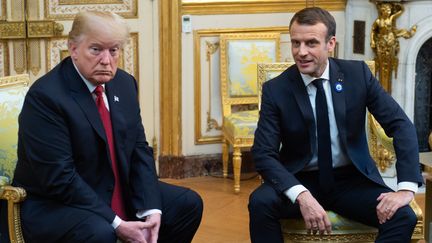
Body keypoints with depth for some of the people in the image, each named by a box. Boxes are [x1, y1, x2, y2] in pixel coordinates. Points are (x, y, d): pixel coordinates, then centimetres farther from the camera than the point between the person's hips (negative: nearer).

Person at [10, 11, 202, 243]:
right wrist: (116, 224, -24)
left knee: (189, 204, 4)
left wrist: (151, 210, -11)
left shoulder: (125, 84, 4)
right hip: (55, 204, -8)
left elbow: (140, 150, 4)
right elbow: (59, 178, -24)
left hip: (119, 194, 8)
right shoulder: (45, 96, -20)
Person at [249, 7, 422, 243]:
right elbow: (264, 153, -13)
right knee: (260, 202, -31)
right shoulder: (275, 89, -9)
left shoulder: (358, 73, -6)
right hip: (301, 180, -1)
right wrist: (302, 195, -30)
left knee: (403, 216, -25)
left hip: (352, 179, 1)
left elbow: (401, 125, -5)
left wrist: (407, 187, -18)